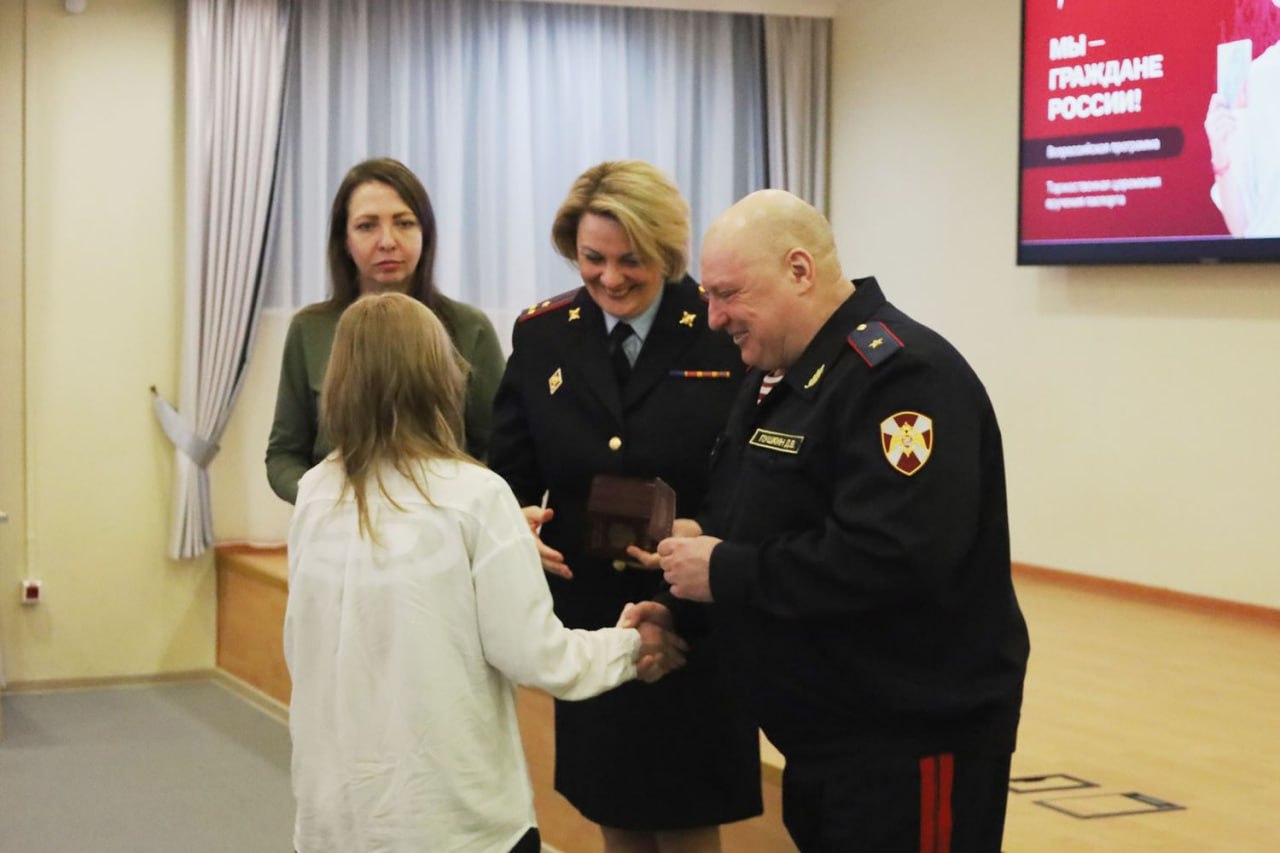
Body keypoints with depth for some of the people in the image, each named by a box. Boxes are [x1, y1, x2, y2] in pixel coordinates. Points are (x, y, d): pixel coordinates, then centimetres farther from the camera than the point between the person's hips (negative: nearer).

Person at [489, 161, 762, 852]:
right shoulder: (542, 335, 2)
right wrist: (517, 521, -15)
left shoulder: (726, 333, -10)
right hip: (586, 622, 4)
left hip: (695, 624, -3)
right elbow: (510, 473, 7)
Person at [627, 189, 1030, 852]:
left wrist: (726, 573, -21)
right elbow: (746, 522, 17)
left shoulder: (900, 376, -20)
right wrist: (677, 606, -3)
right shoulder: (778, 375, 12)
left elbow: (892, 559, -31)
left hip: (910, 743, -9)